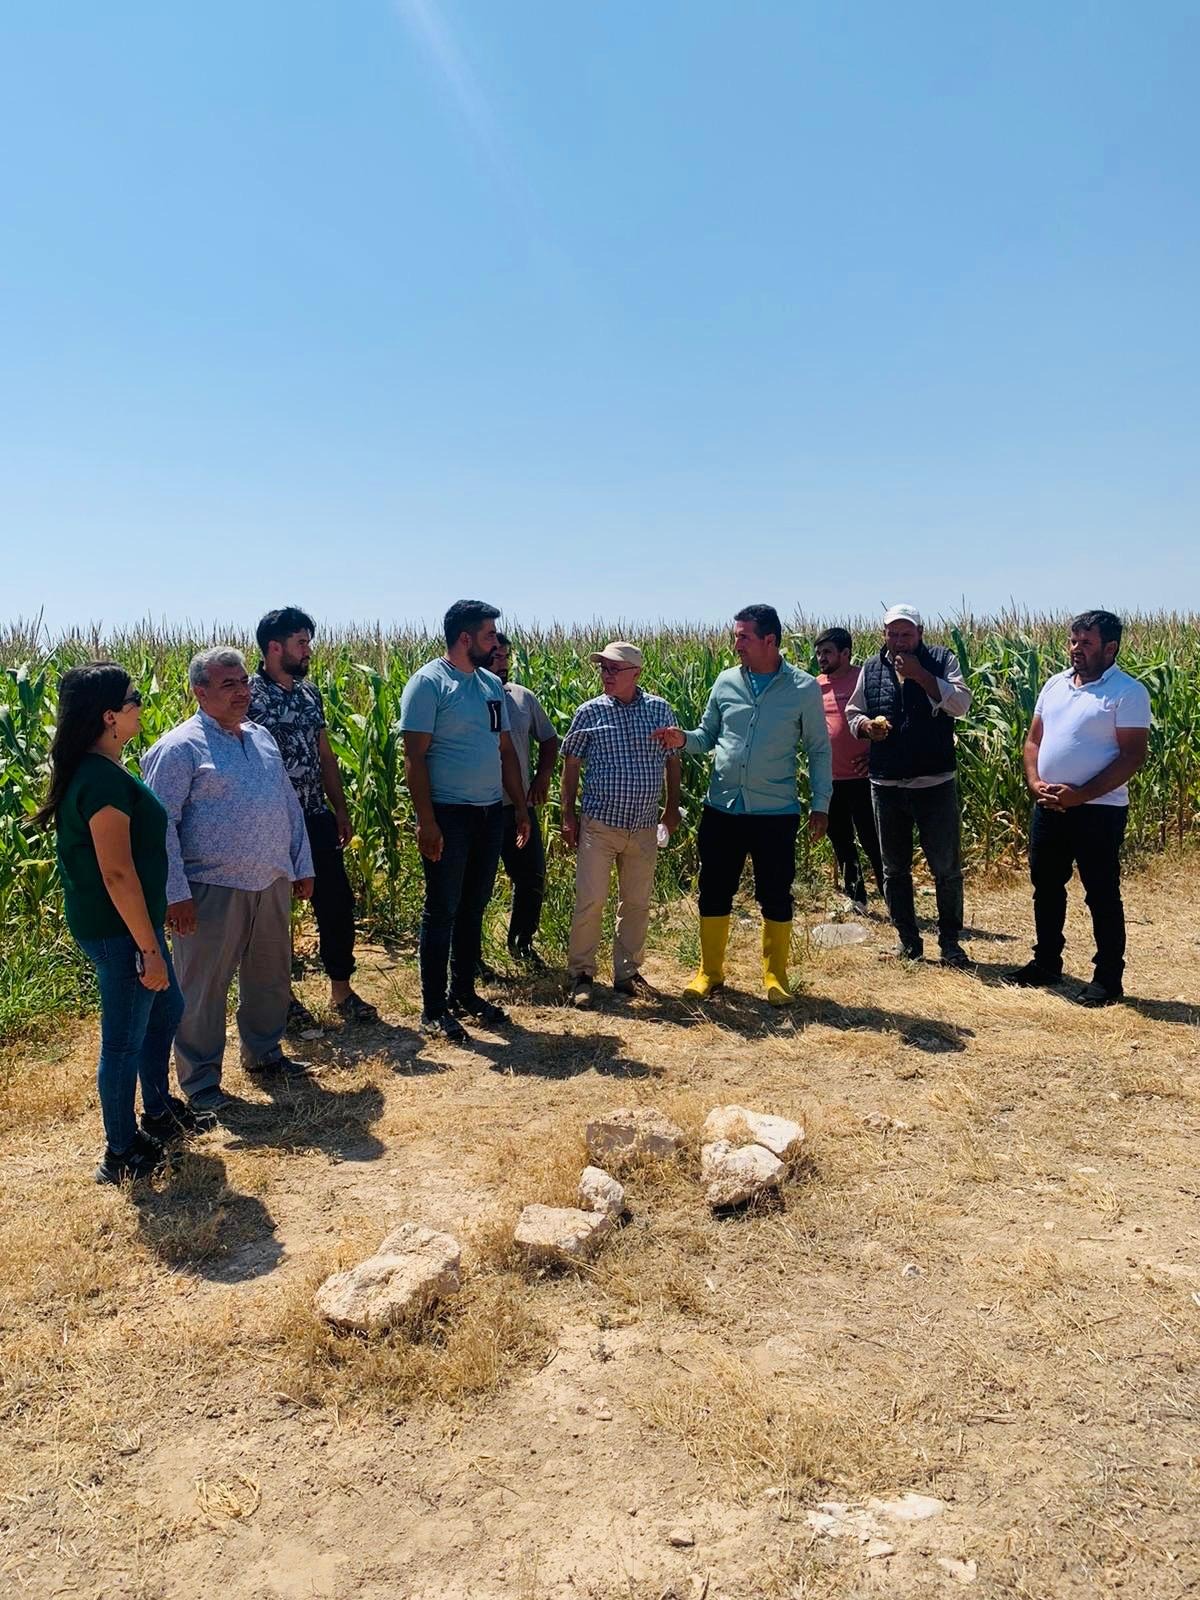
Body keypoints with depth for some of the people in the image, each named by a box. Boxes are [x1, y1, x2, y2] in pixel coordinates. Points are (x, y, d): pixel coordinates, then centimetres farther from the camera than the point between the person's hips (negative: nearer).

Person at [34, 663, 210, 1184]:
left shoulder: (94, 770, 7)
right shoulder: (105, 780, -25)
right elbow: (116, 873, -26)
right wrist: (149, 949, -22)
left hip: (125, 921, 10)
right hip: (119, 928, -10)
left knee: (166, 1009, 24)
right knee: (125, 1038, 5)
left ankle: (158, 1112, 42)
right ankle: (121, 1153, 22)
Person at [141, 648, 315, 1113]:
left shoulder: (262, 738, 12)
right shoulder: (180, 748, -10)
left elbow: (289, 806, 18)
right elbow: (159, 823, -13)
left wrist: (302, 864, 15)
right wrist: (175, 893, -18)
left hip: (272, 883, 7)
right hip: (212, 889, -7)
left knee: (270, 976, 18)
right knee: (203, 988, 4)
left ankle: (263, 1053, 38)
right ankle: (200, 1082, 19)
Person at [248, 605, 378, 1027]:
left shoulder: (310, 692, 9)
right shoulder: (248, 696, -11)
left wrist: (341, 808, 13)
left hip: (317, 819, 6)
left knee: (337, 902, 7)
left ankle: (341, 991, 22)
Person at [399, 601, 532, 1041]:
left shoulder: (493, 685, 12)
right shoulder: (428, 683, -10)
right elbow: (414, 756, -14)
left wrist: (521, 807, 13)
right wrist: (425, 820, -19)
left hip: (491, 814, 7)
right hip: (448, 815, -7)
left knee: (473, 908, 15)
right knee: (441, 911, 0)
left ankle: (464, 993, 28)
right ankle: (433, 1008, 10)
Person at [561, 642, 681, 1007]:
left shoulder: (660, 710, 2)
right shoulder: (589, 712, -2)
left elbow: (672, 760, 12)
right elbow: (571, 764, 4)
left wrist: (673, 807, 10)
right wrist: (568, 815, 0)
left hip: (644, 827, 2)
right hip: (598, 824, -2)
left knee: (637, 903, 11)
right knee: (590, 900, -3)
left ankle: (627, 972, 25)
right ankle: (581, 974, 11)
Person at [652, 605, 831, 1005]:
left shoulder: (804, 688, -4)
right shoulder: (726, 681, 3)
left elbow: (819, 750, 2)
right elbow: (708, 736, 11)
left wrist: (821, 804, -2)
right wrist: (684, 740, -11)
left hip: (776, 812, -2)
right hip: (722, 809, 3)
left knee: (776, 896, 7)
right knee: (714, 892, 10)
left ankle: (775, 975, 23)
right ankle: (710, 971, 25)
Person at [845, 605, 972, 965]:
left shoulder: (941, 660, -1)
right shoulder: (871, 668, 7)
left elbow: (961, 704, -13)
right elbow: (852, 712, 13)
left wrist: (920, 675, -21)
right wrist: (866, 725, -9)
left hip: (935, 783, -3)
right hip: (886, 784, 3)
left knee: (947, 868, 3)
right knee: (894, 869, 10)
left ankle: (950, 943, 16)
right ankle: (908, 941, 23)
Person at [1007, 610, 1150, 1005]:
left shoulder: (1128, 692, -9)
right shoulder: (1055, 684, 9)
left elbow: (1133, 755, -14)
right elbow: (1033, 740, 13)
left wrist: (1080, 795, -19)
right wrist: (1035, 783, -5)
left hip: (1099, 811, -6)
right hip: (1048, 807, 7)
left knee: (1102, 895, 2)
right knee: (1046, 887, 15)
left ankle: (1109, 978, 14)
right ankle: (1046, 963, 30)